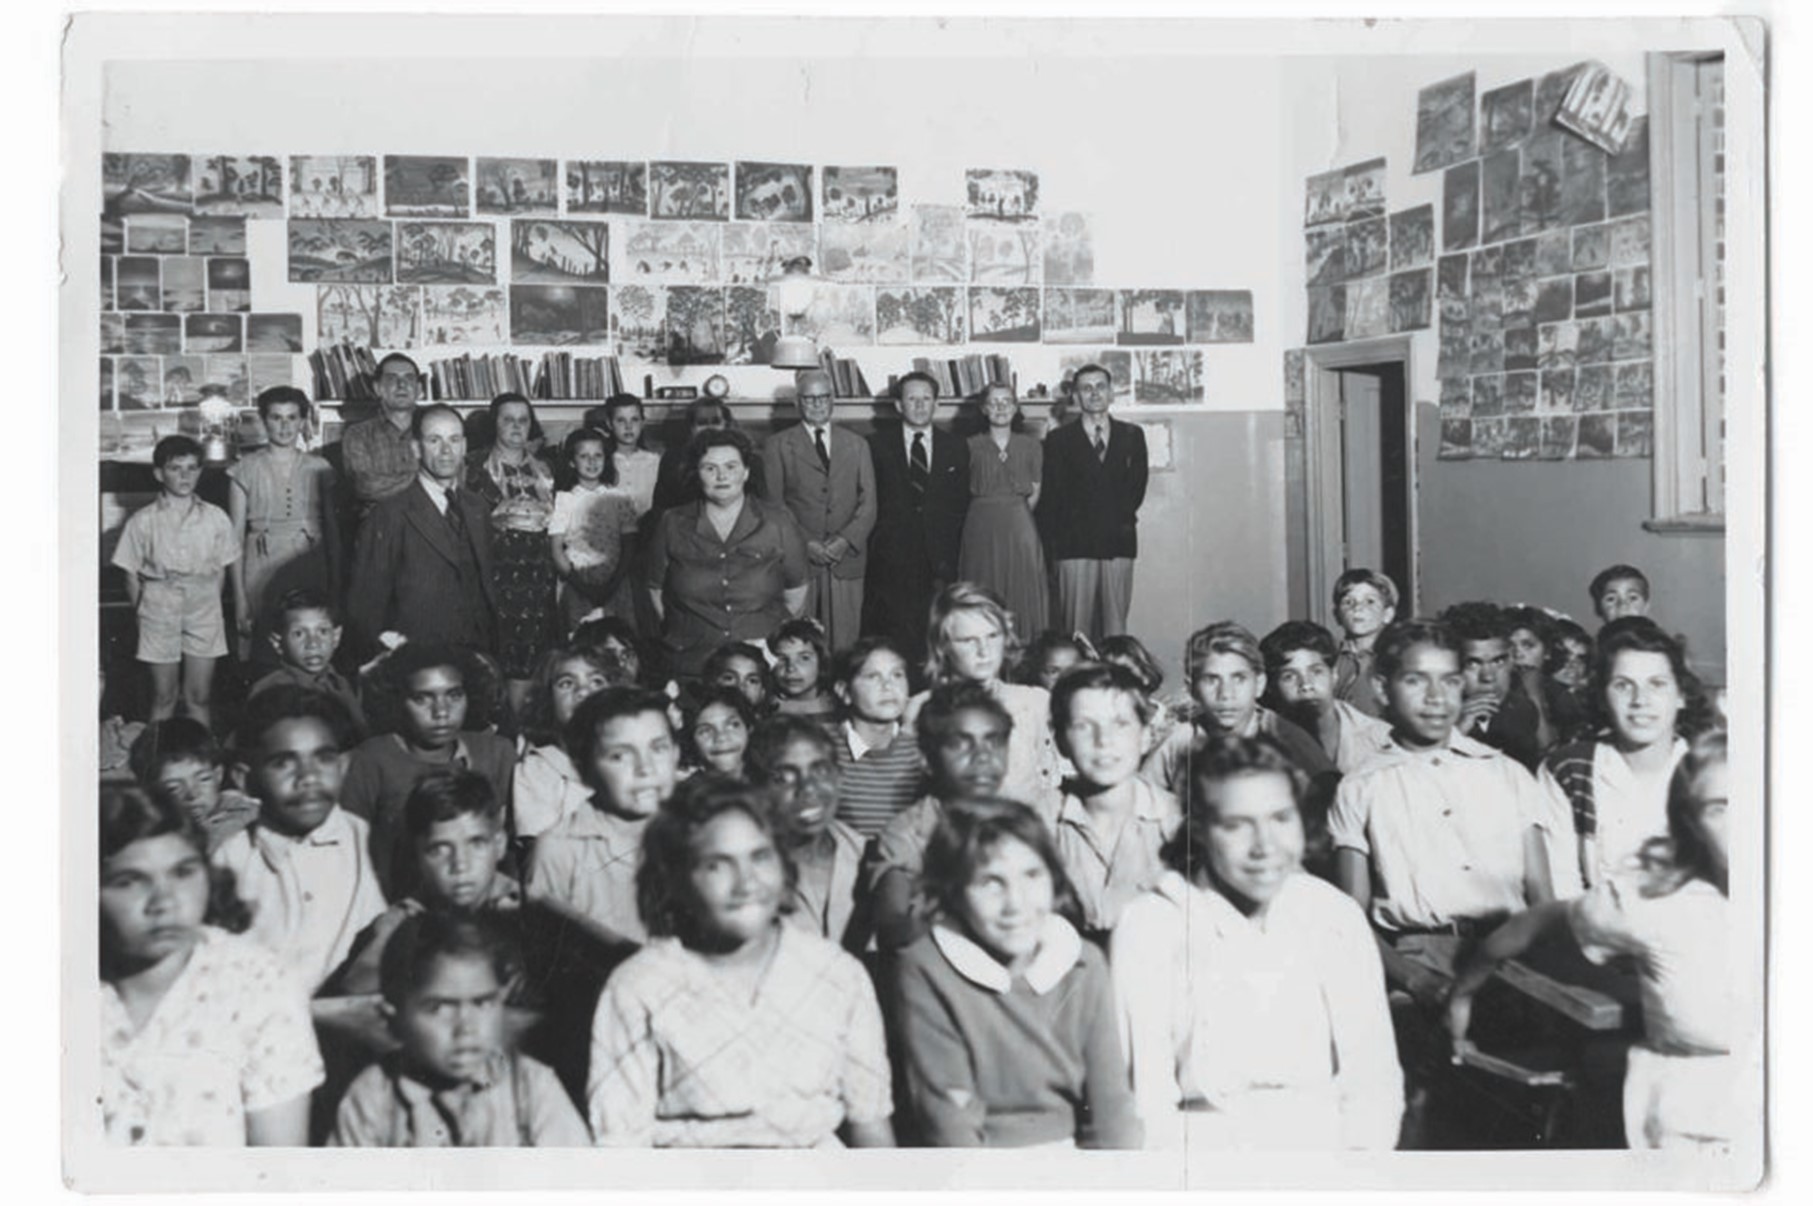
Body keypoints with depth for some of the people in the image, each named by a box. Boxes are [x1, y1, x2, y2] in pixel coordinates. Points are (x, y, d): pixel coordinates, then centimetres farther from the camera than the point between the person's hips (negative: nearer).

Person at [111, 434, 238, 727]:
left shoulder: (215, 518, 2)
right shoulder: (143, 521, -2)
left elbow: (220, 570, 8)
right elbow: (132, 576, 3)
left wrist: (208, 605, 2)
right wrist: (144, 613, -1)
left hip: (203, 607, 1)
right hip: (160, 607, -1)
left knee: (198, 697, 5)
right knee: (163, 697, 6)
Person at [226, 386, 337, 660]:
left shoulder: (319, 469, 8)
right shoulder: (247, 470, 3)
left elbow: (332, 531, 8)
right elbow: (235, 537, 1)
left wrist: (335, 589, 2)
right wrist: (239, 597, -6)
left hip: (309, 568, 1)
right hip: (263, 568, -1)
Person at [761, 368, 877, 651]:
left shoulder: (856, 445, 17)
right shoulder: (777, 445, 8)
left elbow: (868, 504, 10)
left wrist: (846, 541, -6)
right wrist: (805, 544, -9)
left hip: (846, 559, 2)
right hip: (797, 561, -2)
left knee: (844, 645, -2)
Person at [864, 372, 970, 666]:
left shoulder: (956, 448, 12)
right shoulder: (877, 445, 7)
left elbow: (960, 507, 11)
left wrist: (949, 560, 4)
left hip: (939, 562, 2)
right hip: (891, 562, -1)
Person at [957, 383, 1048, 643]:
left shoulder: (1031, 446, 7)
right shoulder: (971, 446, 3)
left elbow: (1035, 494, 9)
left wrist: (1015, 514, 2)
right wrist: (988, 513, -1)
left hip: (1019, 526, 1)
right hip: (981, 528, -1)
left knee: (1021, 590, -1)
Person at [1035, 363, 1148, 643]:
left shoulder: (1132, 436, 14)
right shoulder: (1059, 439, 7)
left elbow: (1137, 486, 12)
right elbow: (1051, 498, 4)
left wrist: (1122, 520, 2)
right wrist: (1052, 546, -2)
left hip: (1119, 543, 2)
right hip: (1075, 544, -2)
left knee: (1116, 624, 1)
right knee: (1076, 624, -5)